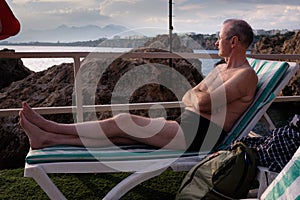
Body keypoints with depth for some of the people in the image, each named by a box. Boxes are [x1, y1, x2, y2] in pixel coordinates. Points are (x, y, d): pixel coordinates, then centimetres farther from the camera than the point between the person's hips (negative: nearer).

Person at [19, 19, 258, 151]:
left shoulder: (247, 75, -8)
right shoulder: (220, 69, 23)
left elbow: (203, 103, -17)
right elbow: (187, 97, 18)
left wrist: (196, 96, 4)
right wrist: (198, 96, -2)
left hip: (200, 135, -8)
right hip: (185, 125, 8)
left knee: (124, 121, -14)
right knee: (120, 132, -7)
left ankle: (51, 127, -5)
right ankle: (48, 138, -7)